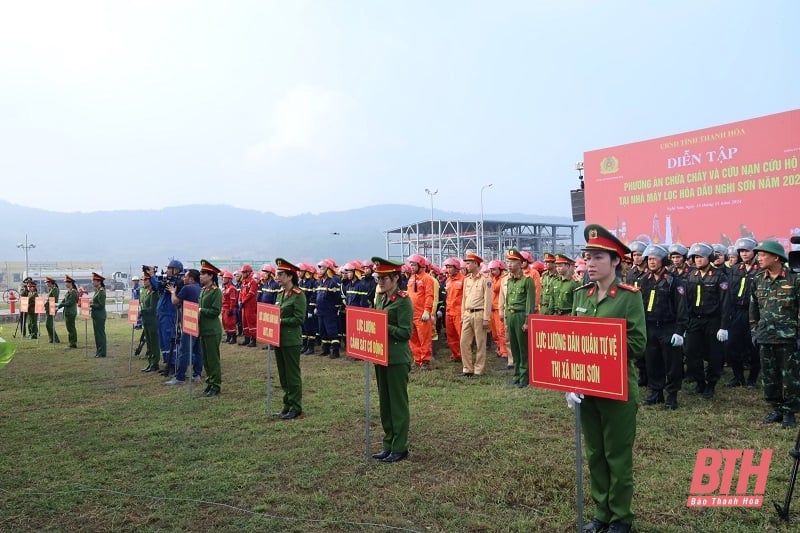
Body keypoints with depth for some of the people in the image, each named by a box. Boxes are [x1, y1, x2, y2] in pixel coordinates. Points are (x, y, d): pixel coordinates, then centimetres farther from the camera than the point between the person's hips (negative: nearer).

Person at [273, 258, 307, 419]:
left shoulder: (298, 295, -13)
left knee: (292, 375, 1)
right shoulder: (281, 294, 11)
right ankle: (288, 403, 25)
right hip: (279, 338, 8)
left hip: (291, 340, -8)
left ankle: (296, 407, 10)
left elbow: (299, 319, -17)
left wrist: (280, 321, -20)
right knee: (283, 374, 14)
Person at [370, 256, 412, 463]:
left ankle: (400, 448, 12)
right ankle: (388, 445, 25)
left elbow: (405, 332, -17)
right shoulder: (380, 298, 11)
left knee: (398, 403, 2)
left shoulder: (403, 300, -13)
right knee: (385, 403, 14)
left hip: (398, 359, -8)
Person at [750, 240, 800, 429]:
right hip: (765, 337, 5)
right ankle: (777, 409, 22)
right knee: (769, 376, 9)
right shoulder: (758, 281, 7)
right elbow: (753, 307, 15)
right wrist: (754, 330, 11)